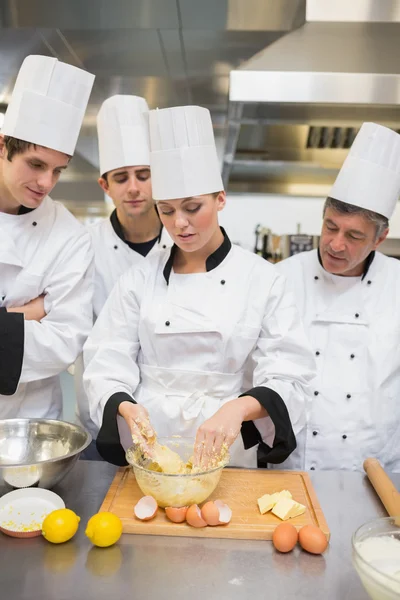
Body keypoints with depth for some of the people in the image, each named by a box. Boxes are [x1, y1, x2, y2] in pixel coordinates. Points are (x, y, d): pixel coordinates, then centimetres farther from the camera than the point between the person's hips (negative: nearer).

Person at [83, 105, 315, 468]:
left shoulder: (261, 278, -4)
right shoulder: (140, 279, 0)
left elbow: (289, 374, -7)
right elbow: (108, 361, -2)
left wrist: (239, 408, -25)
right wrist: (126, 407, -21)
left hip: (226, 450, -1)